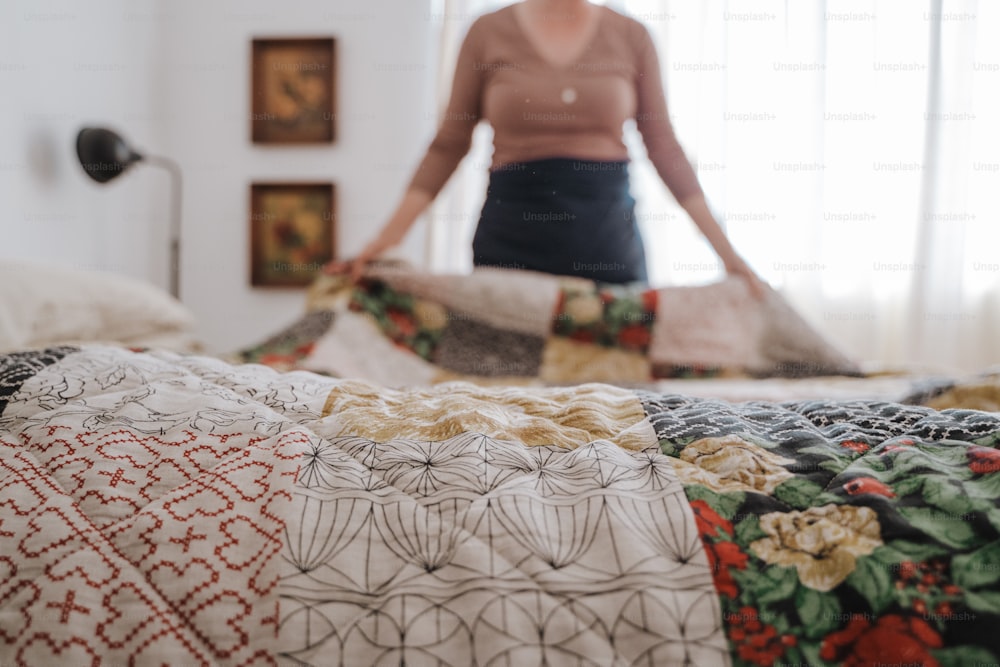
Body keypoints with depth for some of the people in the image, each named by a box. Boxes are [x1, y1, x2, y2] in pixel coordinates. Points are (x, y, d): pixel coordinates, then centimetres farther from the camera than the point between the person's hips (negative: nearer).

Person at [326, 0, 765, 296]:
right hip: (512, 236, -1)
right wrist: (386, 239, -3)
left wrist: (725, 249, 1)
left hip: (609, 238, 1)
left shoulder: (630, 37, 5)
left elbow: (663, 147, 6)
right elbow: (449, 146, 3)